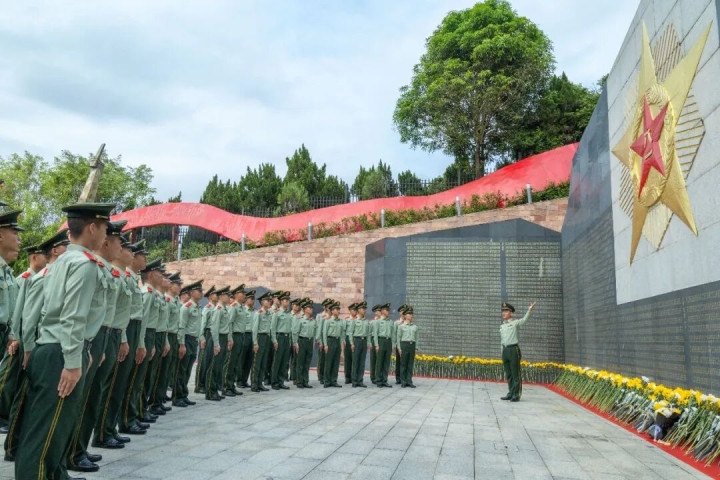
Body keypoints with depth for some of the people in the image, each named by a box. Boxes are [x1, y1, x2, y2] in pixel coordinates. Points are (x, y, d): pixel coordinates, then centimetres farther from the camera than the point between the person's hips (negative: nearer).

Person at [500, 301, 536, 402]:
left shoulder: (515, 323, -2)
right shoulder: (502, 326, 17)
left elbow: (525, 319, -21)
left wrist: (529, 310, -38)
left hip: (514, 349, -6)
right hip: (505, 350, 6)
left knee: (515, 374, -3)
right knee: (508, 374, 11)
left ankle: (516, 395, 1)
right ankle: (510, 394, 19)